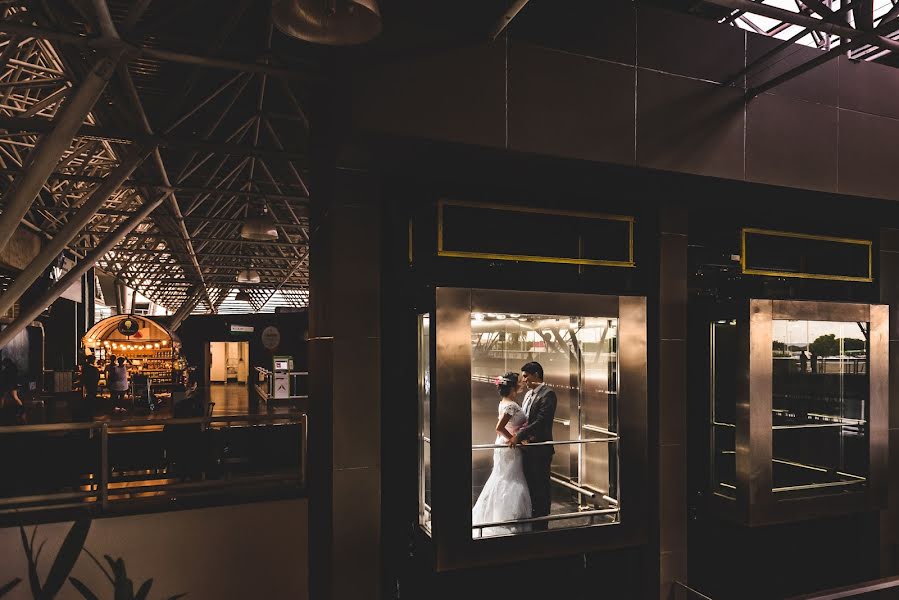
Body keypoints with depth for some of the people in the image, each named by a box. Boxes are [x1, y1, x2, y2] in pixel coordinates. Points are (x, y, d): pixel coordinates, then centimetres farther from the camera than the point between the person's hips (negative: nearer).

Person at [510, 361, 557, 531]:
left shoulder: (548, 394, -13)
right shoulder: (528, 394, 14)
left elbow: (541, 421, -21)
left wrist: (519, 436, -21)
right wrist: (520, 435, 0)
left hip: (540, 448, -8)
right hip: (527, 446, 8)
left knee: (541, 487, 2)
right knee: (530, 484, 15)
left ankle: (541, 525, 14)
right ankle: (532, 521, 27)